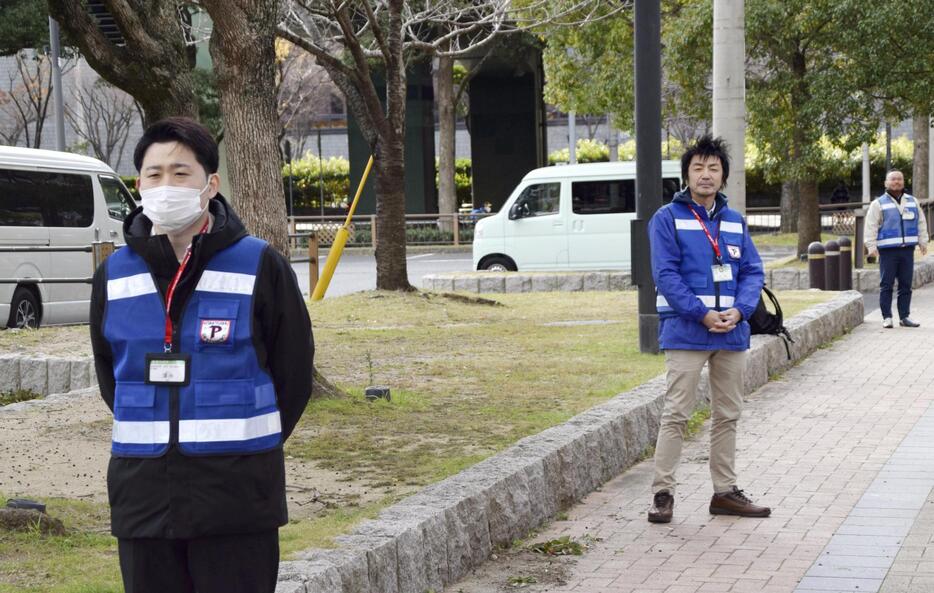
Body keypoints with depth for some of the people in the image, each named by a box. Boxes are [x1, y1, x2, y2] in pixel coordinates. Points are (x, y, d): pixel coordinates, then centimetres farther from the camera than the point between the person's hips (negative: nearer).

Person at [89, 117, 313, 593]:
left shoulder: (259, 267, -4)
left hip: (236, 496, -3)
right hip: (142, 495, 4)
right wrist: (151, 435, 13)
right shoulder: (114, 275, 7)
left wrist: (245, 446, 7)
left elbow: (293, 373, 3)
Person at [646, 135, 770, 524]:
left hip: (732, 332, 5)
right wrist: (702, 314, -18)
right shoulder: (668, 219, -3)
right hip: (685, 332, -5)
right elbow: (666, 274, -10)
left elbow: (752, 271, 9)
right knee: (676, 414, -6)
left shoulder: (734, 221, 12)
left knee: (728, 415, 12)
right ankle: (662, 493, 0)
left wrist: (739, 310, -10)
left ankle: (725, 491, 21)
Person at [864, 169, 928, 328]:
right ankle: (887, 317, 0)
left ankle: (905, 317, 12)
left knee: (906, 285, 6)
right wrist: (871, 246, -12)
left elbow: (921, 223, 19)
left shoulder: (913, 202, 15)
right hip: (887, 250, -4)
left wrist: (923, 242, 12)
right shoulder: (878, 204, 3)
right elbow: (871, 226, -3)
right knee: (886, 285, -4)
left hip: (907, 249, 4)